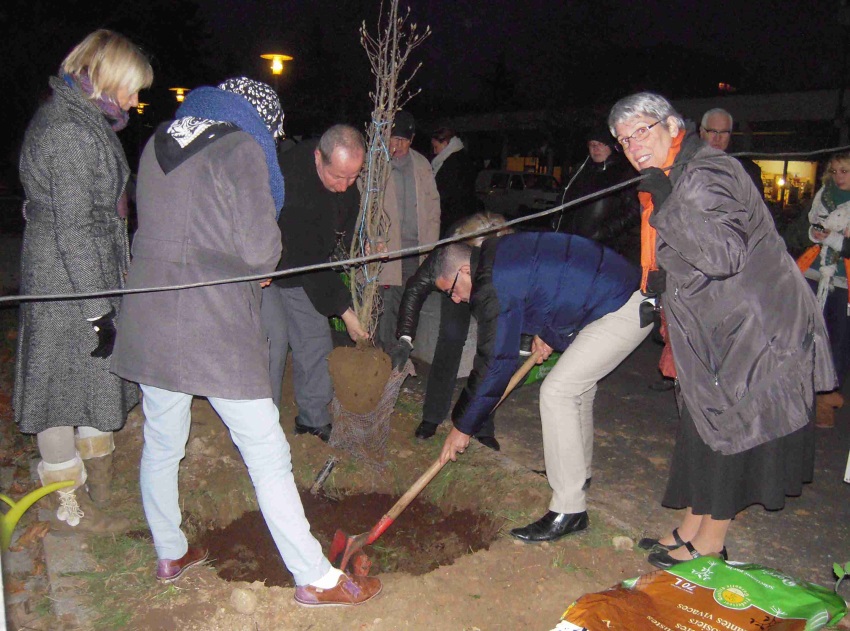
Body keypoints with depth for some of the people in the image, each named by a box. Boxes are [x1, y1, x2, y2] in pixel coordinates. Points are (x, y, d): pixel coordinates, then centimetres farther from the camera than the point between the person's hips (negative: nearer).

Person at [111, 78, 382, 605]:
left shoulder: (159, 143, 13)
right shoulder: (241, 148, -9)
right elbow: (262, 252, -15)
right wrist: (262, 261, 8)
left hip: (148, 319, 7)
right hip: (216, 328, -7)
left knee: (161, 445, 20)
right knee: (268, 454, 1)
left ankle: (170, 555, 38)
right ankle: (316, 578, 11)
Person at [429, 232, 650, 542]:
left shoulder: (493, 287, -18)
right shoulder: (497, 253, 11)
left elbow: (494, 364, -16)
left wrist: (462, 426, -7)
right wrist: (544, 333, 12)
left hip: (623, 312, -11)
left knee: (556, 392, -12)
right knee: (578, 381, 23)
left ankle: (569, 510, -6)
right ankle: (579, 471, 40)